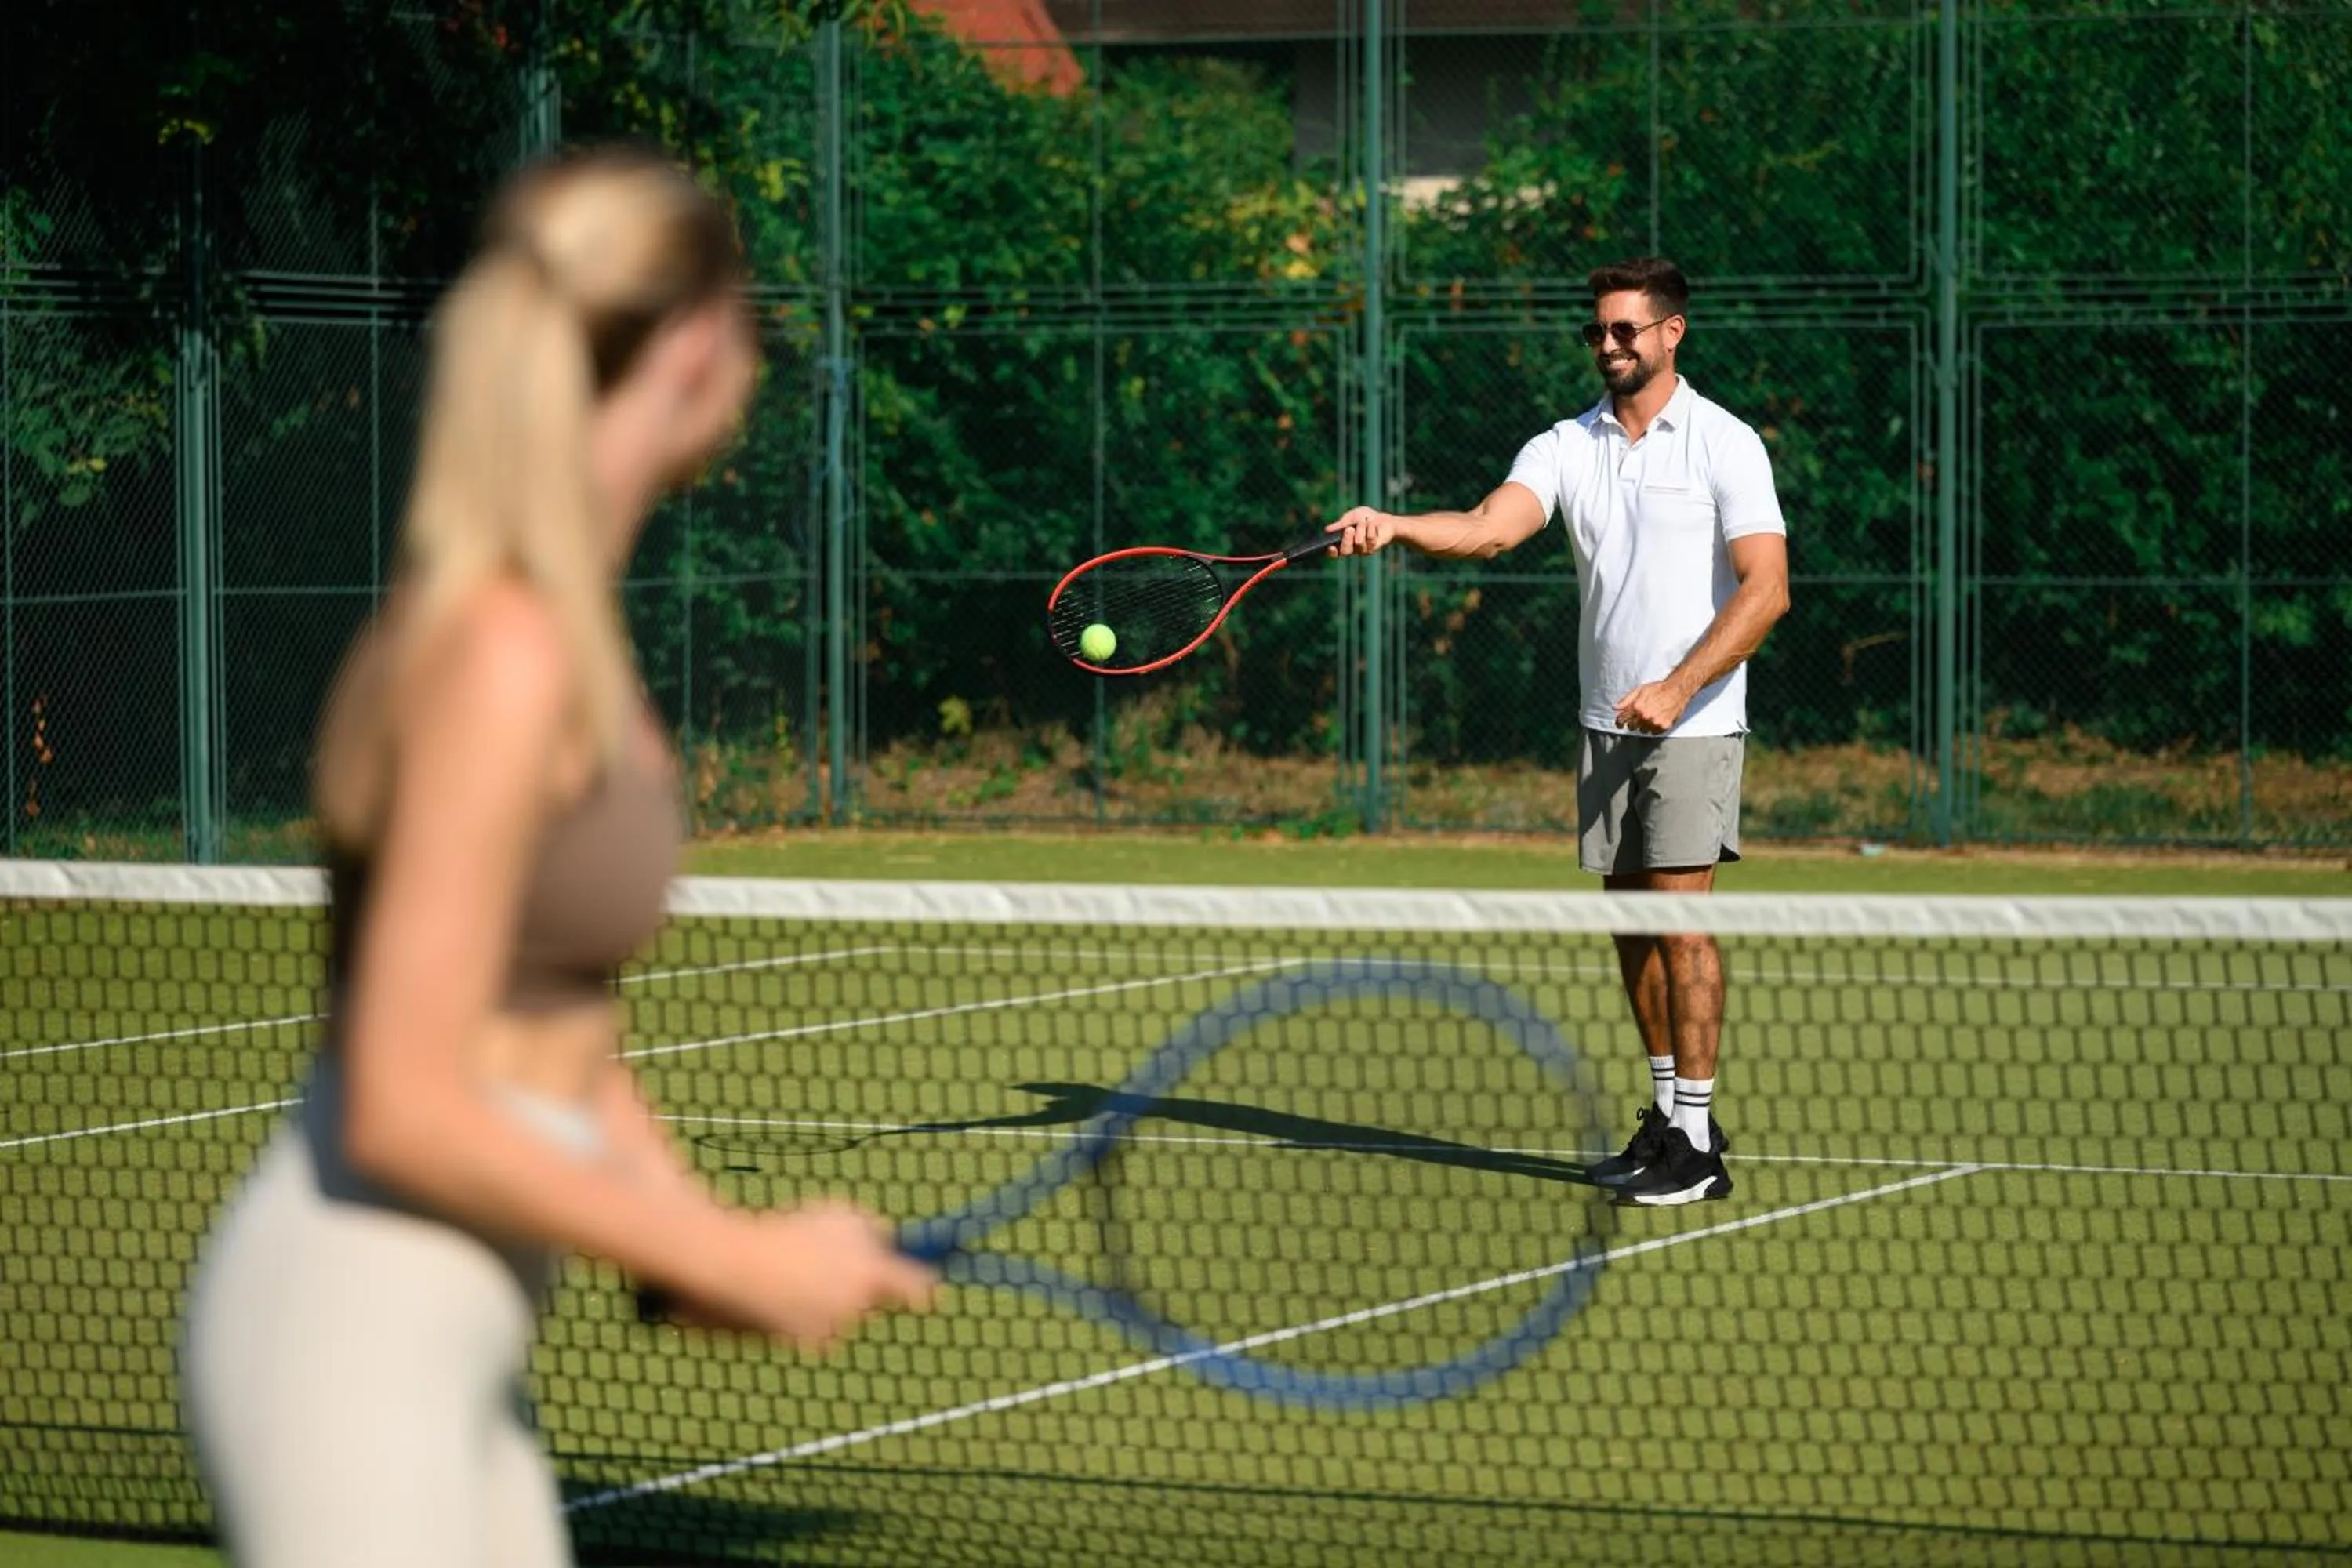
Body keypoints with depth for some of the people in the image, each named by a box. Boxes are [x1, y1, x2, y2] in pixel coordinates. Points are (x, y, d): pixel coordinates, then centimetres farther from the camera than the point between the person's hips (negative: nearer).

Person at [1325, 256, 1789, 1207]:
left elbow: (1767, 588, -12)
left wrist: (1677, 688, -19)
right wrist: (1392, 527, -29)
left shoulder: (1723, 445, -6)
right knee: (1630, 919, 8)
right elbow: (1491, 528, -9)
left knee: (1680, 916, -10)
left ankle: (1697, 1145, -8)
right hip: (1606, 725, 6)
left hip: (1691, 725, -5)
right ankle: (1668, 1113, 18)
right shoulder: (1567, 447, 7)